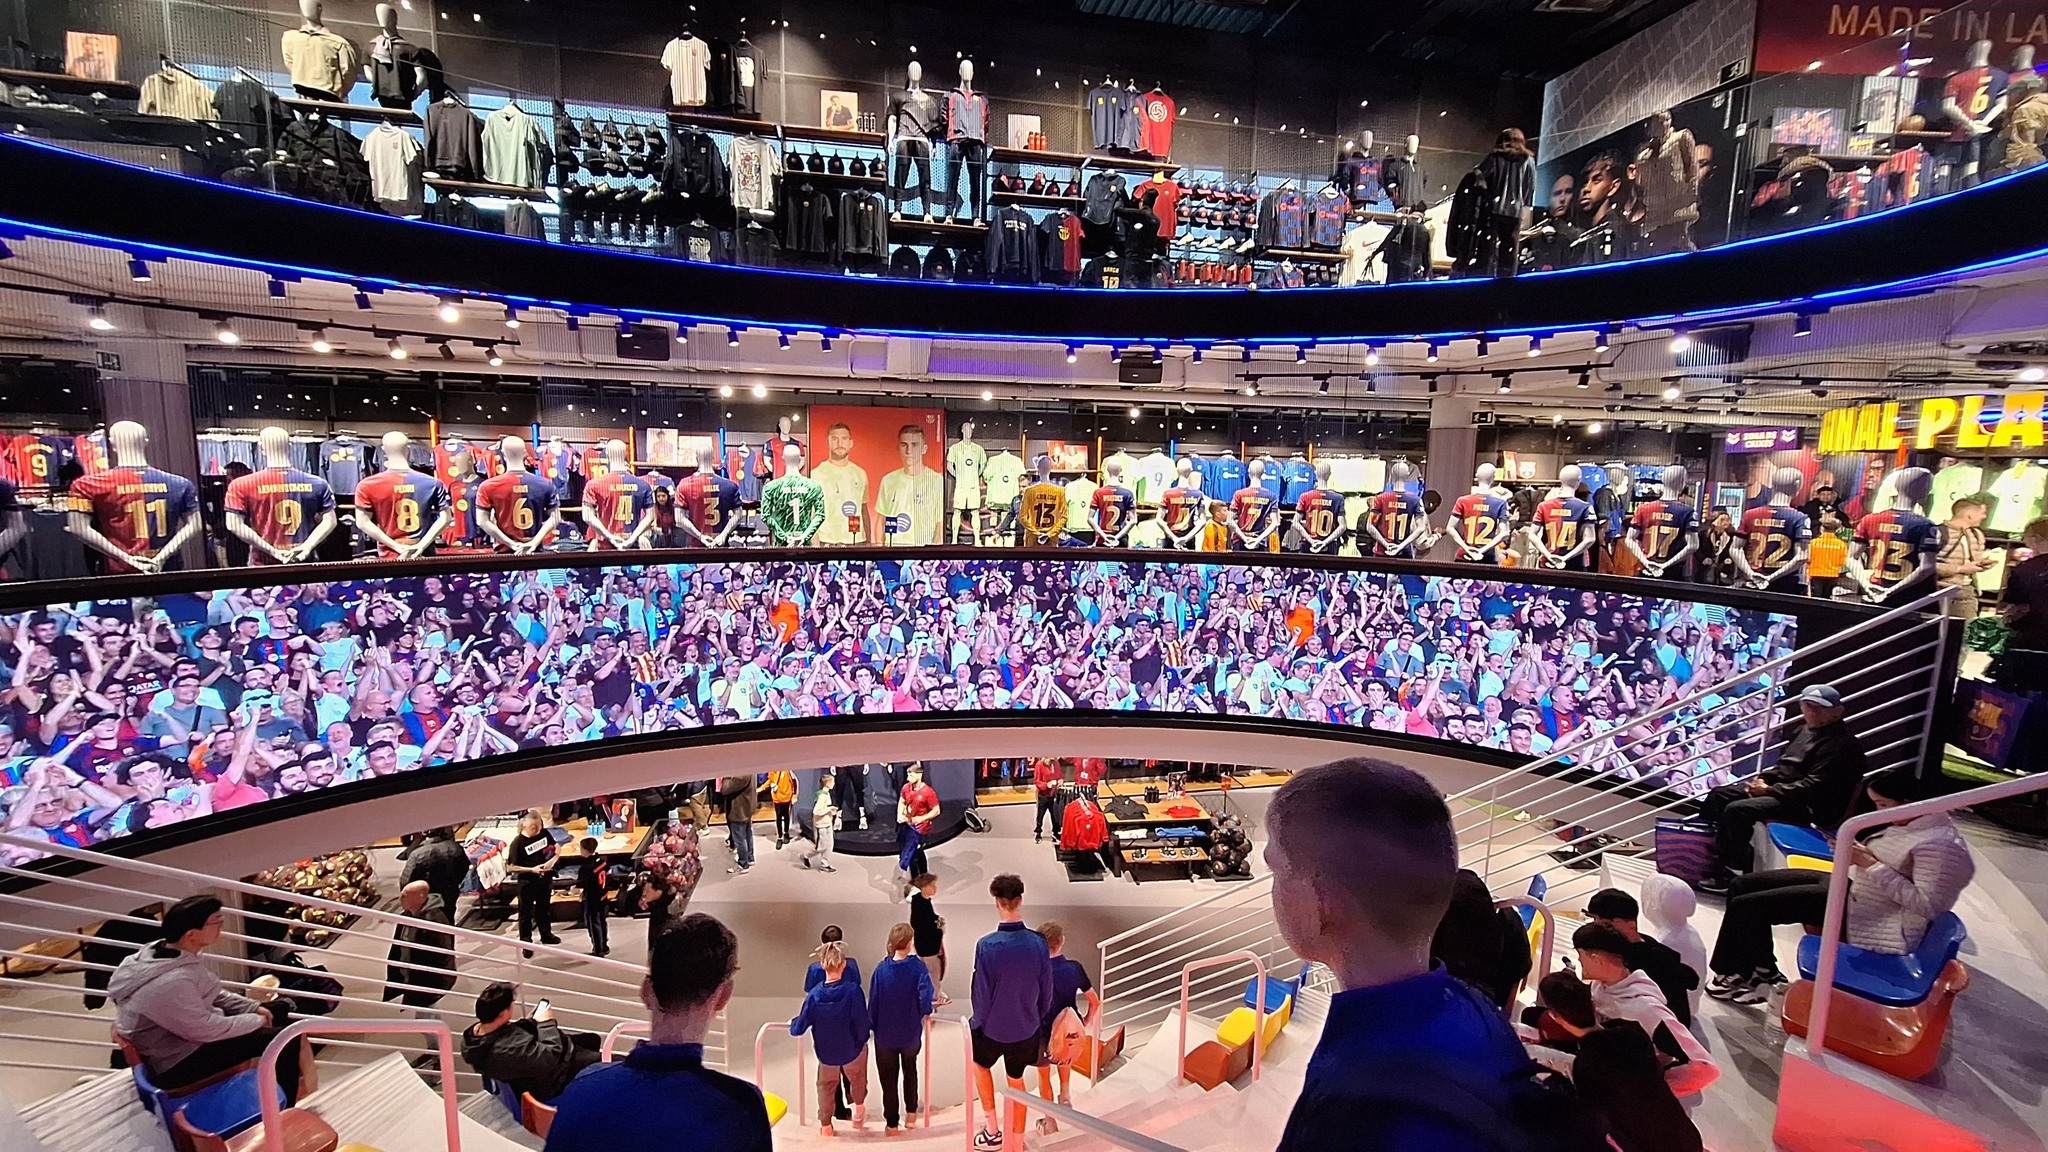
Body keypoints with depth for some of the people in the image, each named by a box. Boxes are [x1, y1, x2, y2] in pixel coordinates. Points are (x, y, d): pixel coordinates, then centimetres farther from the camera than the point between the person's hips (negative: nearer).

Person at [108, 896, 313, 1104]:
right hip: (177, 1062, -9)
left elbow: (213, 994, 8)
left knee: (279, 1009, 11)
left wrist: (254, 1008, 0)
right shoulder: (170, 983, -35)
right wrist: (257, 1020, -9)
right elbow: (210, 1030, -25)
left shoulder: (164, 950, -6)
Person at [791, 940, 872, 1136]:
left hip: (825, 1052, 1)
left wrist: (793, 1023, 9)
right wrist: (870, 1028, -3)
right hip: (853, 1050, -1)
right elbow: (862, 1023, -25)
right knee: (857, 1079, 31)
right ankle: (859, 1112, 44)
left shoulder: (813, 994, -21)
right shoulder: (852, 990, -28)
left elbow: (799, 1029, -14)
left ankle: (825, 1125, 38)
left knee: (826, 1085, 29)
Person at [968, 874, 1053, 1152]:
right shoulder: (1038, 944, -17)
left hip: (993, 1027, -2)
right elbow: (1046, 991, -5)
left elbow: (982, 992, -17)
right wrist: (1038, 1017, 13)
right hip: (1026, 1028, 2)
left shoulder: (987, 945, -26)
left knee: (981, 1065, 28)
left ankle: (992, 1130, 28)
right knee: (1016, 1080, 23)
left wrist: (978, 1020, 2)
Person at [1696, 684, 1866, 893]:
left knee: (1737, 810, -25)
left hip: (1809, 805, -10)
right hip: (1783, 788, 10)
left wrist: (1770, 790, -19)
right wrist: (1763, 778, 4)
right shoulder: (1805, 729, 13)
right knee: (1719, 795, 1)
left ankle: (1733, 873, -14)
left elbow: (1814, 786, -22)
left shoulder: (1842, 744, -15)